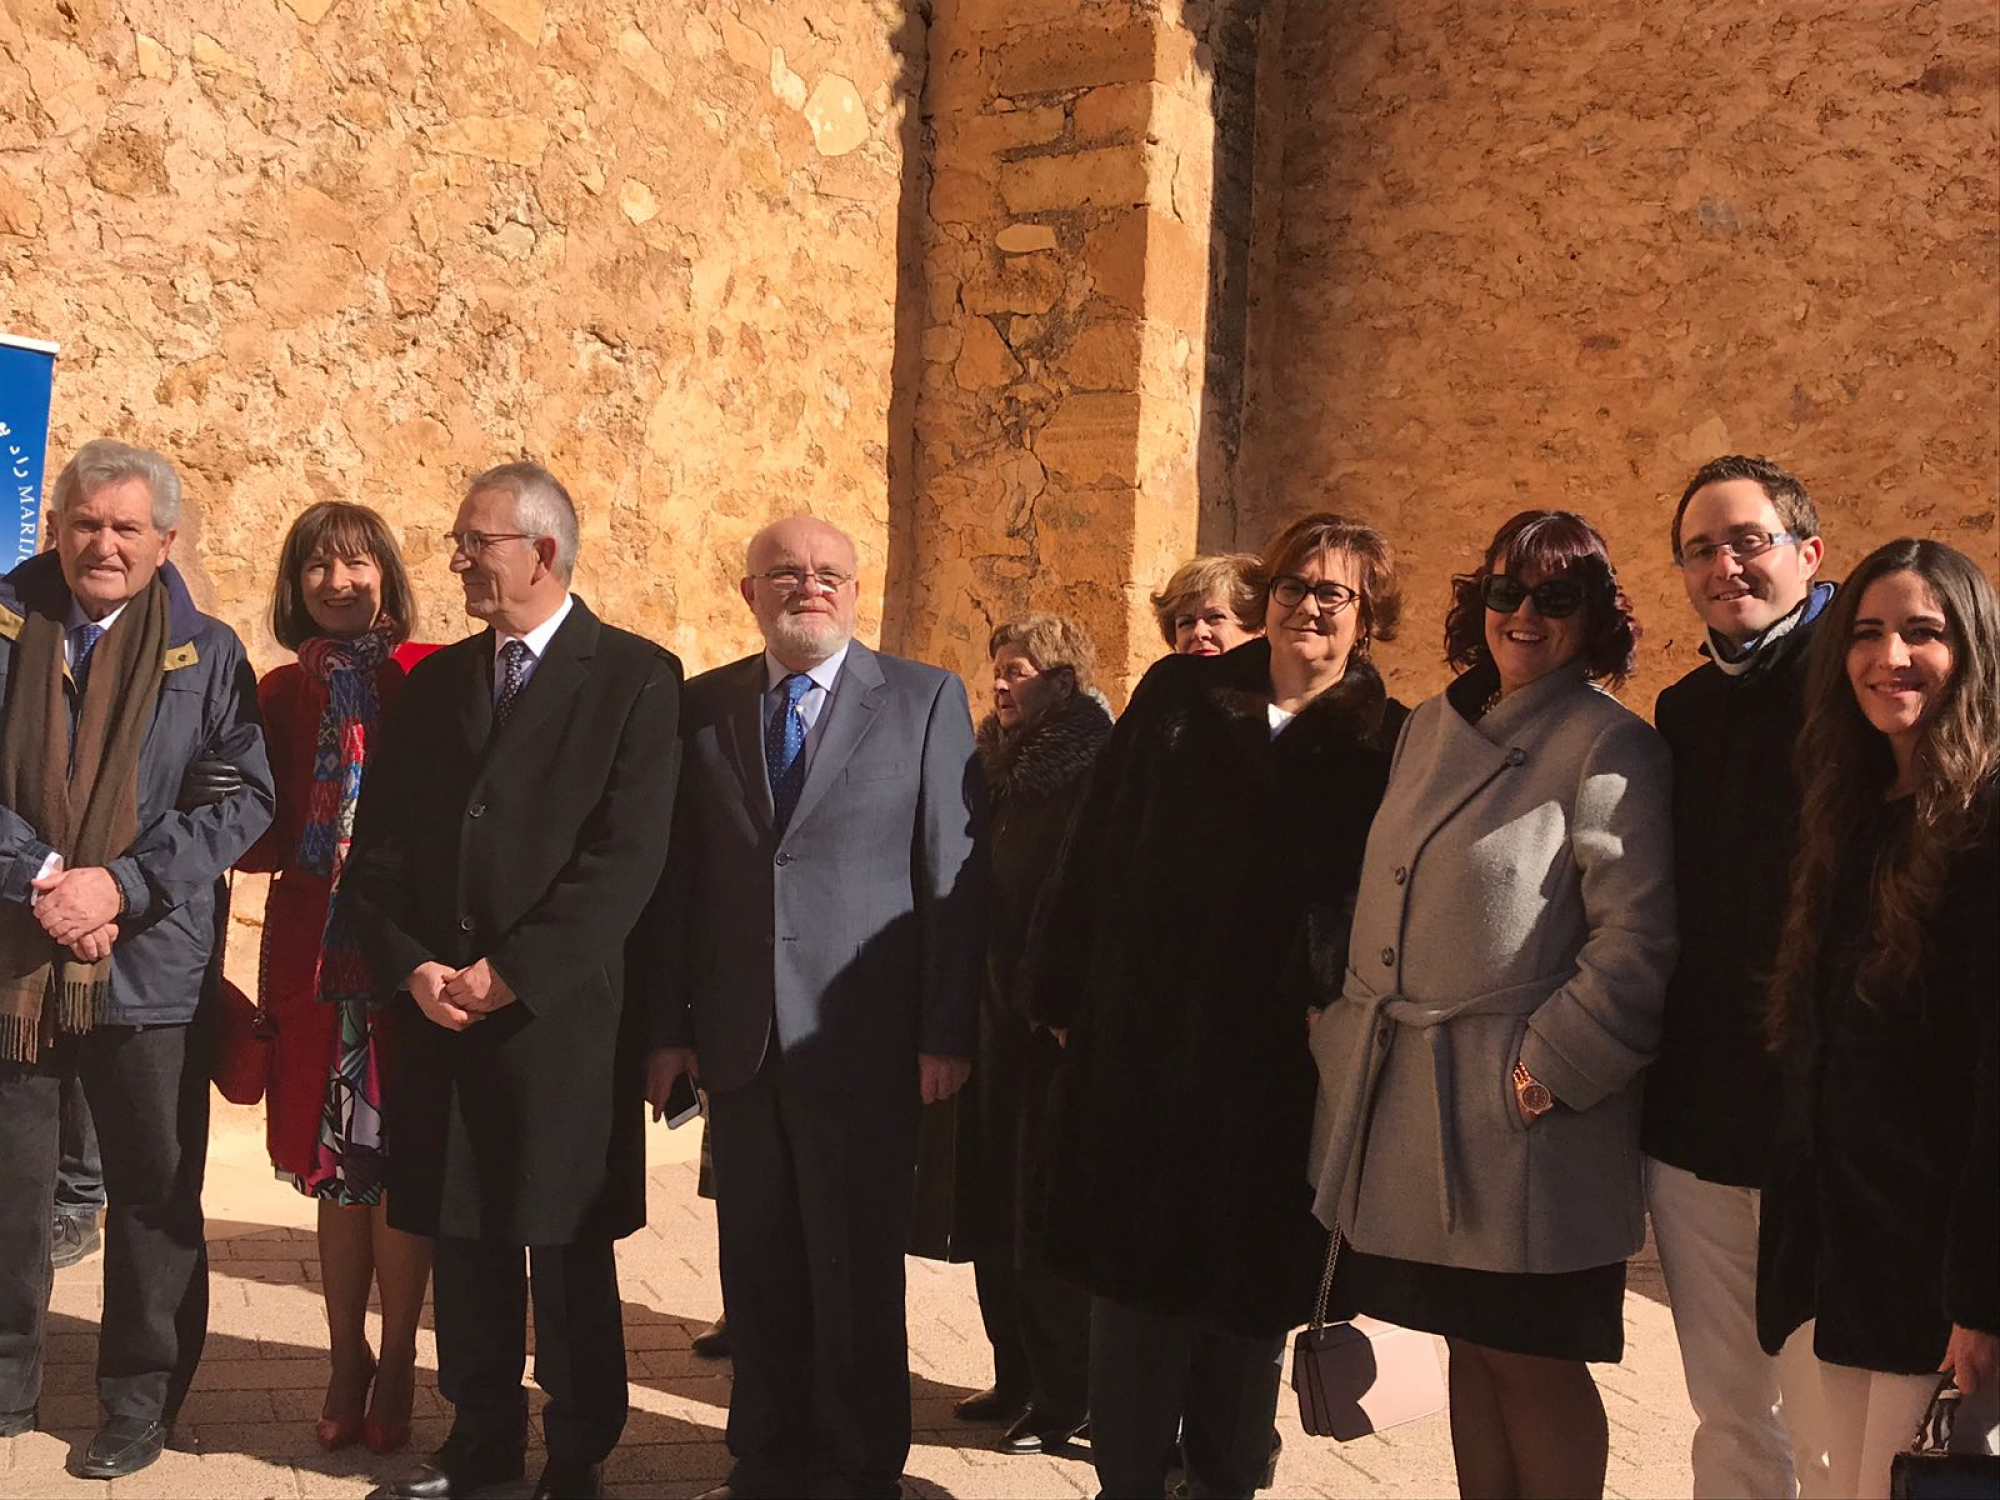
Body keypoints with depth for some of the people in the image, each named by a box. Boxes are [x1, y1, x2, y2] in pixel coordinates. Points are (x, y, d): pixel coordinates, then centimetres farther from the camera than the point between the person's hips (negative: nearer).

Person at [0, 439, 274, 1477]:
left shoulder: (207, 653, 2)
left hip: (150, 962, -1)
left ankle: (139, 1404, 23)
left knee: (155, 1195, 7)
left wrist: (124, 883, -13)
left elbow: (248, 792, -4)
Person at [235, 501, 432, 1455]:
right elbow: (265, 837, 7)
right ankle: (346, 1364, 26)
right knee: (336, 1166, 11)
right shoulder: (282, 693, 9)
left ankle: (396, 1366, 20)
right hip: (313, 948, 3)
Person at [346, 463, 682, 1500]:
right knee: (461, 1237, 13)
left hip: (562, 1015, -5)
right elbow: (379, 850, 9)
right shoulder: (433, 683, 12)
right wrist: (413, 967, -6)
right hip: (438, 1013, 5)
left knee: (568, 1246, 6)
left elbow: (625, 859, -13)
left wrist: (511, 973, -15)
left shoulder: (635, 677, -5)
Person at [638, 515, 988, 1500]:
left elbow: (957, 873, -3)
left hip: (862, 1039, -3)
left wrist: (947, 1032, -7)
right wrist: (667, 1025, 4)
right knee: (757, 1266, 12)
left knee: (858, 1270, 7)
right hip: (738, 1039, 3)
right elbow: (676, 875, 7)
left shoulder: (924, 699, 0)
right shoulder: (703, 705, 8)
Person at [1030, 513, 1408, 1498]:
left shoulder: (1387, 743, 1)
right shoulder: (1178, 696, 4)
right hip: (1139, 1045, 1)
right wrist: (1064, 994, 1)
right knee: (1132, 1273, 8)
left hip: (1274, 1071, -1)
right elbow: (1095, 850, 3)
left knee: (1248, 1295, 11)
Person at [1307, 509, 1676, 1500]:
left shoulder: (1609, 746, -7)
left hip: (1523, 1110, -6)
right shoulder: (1430, 729, 13)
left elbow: (1636, 937, -13)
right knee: (1468, 1345, 16)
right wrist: (1350, 1024, 10)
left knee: (1531, 1362, 4)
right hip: (1404, 1099, 6)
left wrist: (1550, 1069, -16)